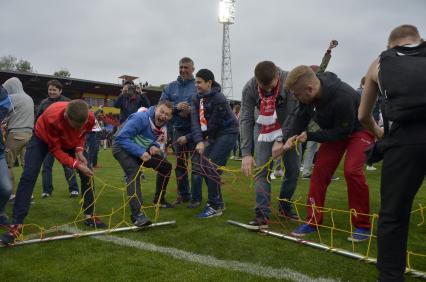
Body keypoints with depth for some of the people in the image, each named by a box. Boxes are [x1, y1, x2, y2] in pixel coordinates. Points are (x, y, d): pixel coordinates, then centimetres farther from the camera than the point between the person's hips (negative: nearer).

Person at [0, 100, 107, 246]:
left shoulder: (90, 118, -32)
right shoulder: (52, 118, -44)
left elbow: (81, 134, -5)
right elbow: (56, 150, -31)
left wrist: (79, 151, -22)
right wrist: (77, 165, -38)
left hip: (70, 141, 4)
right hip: (43, 138, -4)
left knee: (87, 174, -4)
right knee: (29, 176, -18)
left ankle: (89, 216, 11)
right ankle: (17, 224, -12)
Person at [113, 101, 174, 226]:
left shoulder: (163, 125, -6)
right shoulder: (140, 118, -30)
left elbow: (158, 139, 8)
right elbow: (122, 138, -33)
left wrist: (155, 146, -17)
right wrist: (140, 152, -39)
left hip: (143, 150, 8)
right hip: (123, 148, -8)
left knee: (166, 166, 8)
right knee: (134, 174, -31)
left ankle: (159, 199, 25)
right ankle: (137, 214, -37)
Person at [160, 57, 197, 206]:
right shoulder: (171, 87, 10)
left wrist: (191, 110, -22)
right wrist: (176, 107, -13)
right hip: (178, 130, 4)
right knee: (180, 163, 11)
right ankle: (183, 194, 23)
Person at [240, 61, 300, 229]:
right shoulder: (249, 88, -24)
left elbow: (293, 114, -24)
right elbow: (245, 120, -24)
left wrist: (281, 140, -29)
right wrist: (246, 153, -30)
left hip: (287, 129, 1)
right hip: (264, 129, 0)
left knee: (293, 168, 1)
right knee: (262, 170, -10)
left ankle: (284, 206, 20)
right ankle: (262, 213, -6)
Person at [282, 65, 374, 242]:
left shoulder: (343, 97, -40)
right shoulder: (308, 92, -19)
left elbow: (343, 131, -28)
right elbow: (300, 116, -3)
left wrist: (310, 136, -28)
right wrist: (292, 136, -20)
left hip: (359, 129, -6)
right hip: (335, 129, 7)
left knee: (352, 170, -22)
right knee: (320, 169, -3)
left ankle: (362, 226, -6)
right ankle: (313, 221, 6)